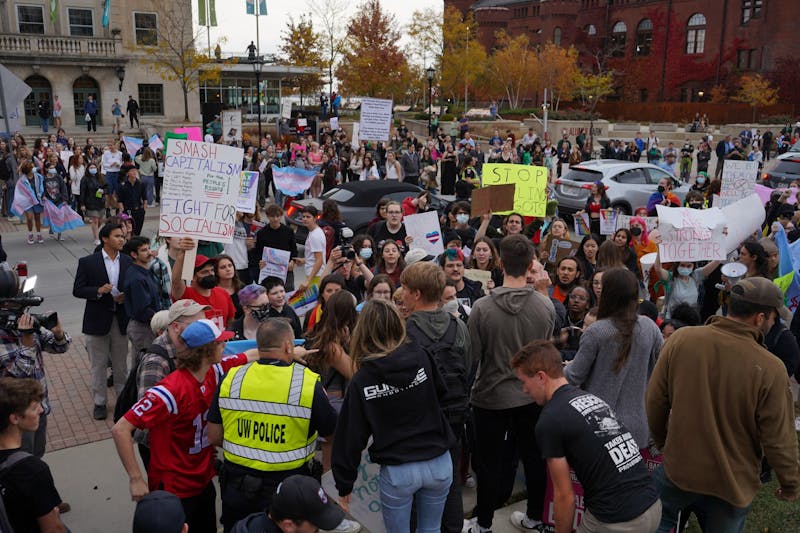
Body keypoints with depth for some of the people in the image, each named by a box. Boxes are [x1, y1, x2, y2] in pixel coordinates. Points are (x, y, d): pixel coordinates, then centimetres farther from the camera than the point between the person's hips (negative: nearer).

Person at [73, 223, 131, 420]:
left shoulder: (128, 262, 2)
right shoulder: (87, 262, -7)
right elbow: (77, 290, -6)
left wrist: (126, 297, -10)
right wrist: (98, 291, -22)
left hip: (121, 320, 2)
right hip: (97, 320, -2)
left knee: (121, 363, 13)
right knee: (98, 365, 9)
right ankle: (99, 402, 21)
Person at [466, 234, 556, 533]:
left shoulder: (482, 308, -22)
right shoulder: (546, 305, -13)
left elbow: (473, 355, -11)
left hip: (491, 397, -2)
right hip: (532, 396, 3)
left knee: (489, 463, 13)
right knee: (534, 458, 19)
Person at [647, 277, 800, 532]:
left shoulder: (681, 339, -16)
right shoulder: (770, 369, -23)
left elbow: (655, 399, -6)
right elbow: (779, 441, -14)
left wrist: (661, 440, 13)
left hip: (679, 469, 0)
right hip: (733, 483, 1)